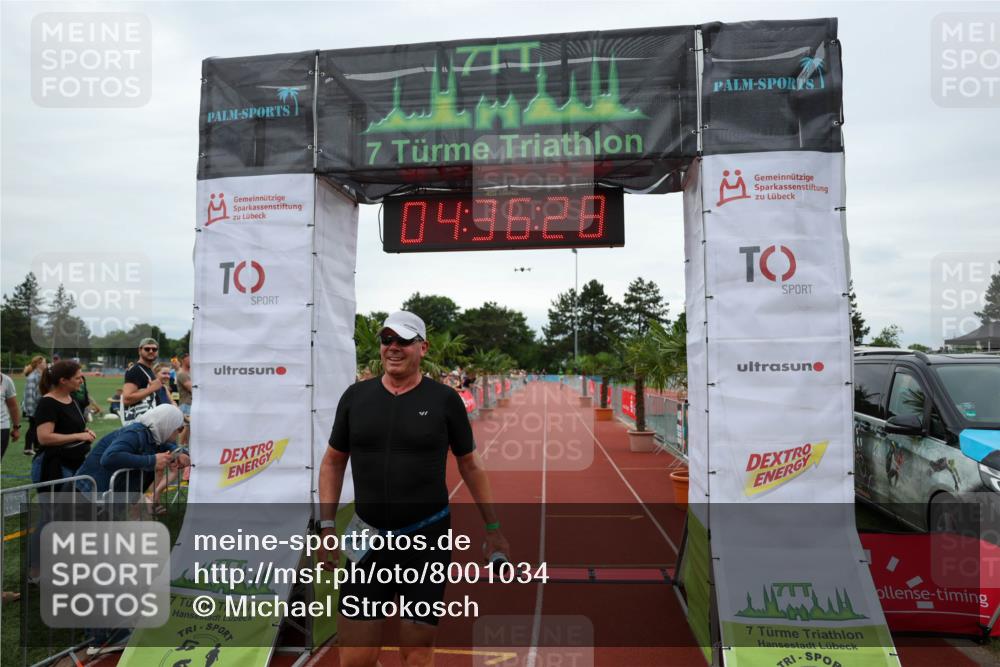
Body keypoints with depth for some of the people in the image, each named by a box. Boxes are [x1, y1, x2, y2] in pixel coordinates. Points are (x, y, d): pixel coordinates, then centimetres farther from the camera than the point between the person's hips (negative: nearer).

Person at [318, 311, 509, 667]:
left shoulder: (444, 400, -5)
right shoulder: (356, 396, 1)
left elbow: (470, 466, 4)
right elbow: (332, 463, 10)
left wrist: (493, 527, 6)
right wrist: (327, 527, 2)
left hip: (427, 541, -2)